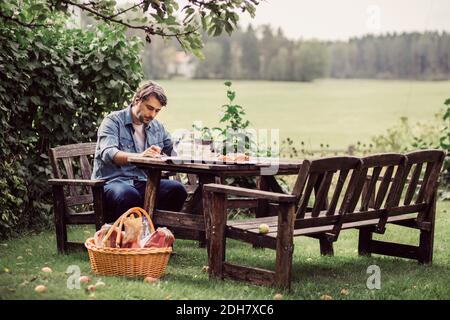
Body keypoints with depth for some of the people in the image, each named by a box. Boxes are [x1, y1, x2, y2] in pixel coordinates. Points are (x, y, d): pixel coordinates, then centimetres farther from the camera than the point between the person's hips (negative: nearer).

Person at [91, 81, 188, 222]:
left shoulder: (157, 127, 20)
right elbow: (108, 153, -18)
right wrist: (140, 156, -36)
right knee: (129, 195, -40)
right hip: (112, 182, -5)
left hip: (143, 183, 6)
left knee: (177, 189, -22)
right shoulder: (113, 121, -1)